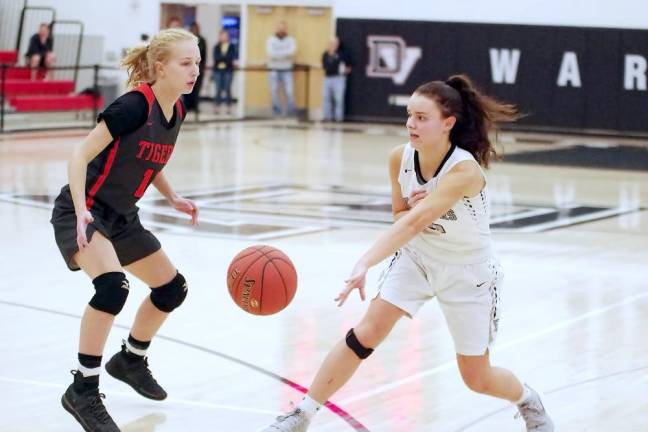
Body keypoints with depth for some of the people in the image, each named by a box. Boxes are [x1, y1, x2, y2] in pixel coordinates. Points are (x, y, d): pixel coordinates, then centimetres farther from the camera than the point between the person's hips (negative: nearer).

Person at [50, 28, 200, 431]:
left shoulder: (176, 111, 1)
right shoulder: (134, 106, -23)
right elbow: (80, 156, -22)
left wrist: (173, 197, 4)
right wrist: (81, 212, -33)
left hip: (121, 217, 9)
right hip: (83, 211, -9)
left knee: (172, 287, 15)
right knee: (112, 285, -32)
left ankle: (131, 360, 39)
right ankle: (83, 390, -21)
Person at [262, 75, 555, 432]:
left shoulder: (464, 170, -33)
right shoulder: (400, 158, -14)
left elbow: (414, 221, -45)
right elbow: (400, 217, 2)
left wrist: (364, 265, -55)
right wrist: (417, 212, -23)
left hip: (468, 272, -4)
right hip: (417, 257, 4)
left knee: (477, 379, 5)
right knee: (366, 333, -13)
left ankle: (528, 401, 38)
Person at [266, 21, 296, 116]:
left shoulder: (291, 40, 5)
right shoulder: (270, 40, 2)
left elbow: (292, 51, -13)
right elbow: (271, 53, -13)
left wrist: (278, 54, -18)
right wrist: (285, 54, -13)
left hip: (286, 70, 0)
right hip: (274, 70, 0)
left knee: (289, 92, -8)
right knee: (274, 91, 0)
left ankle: (290, 111, -1)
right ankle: (277, 112, 7)